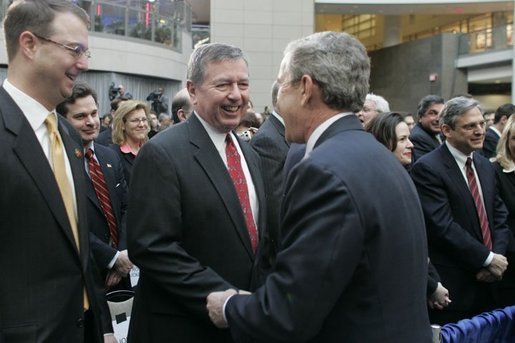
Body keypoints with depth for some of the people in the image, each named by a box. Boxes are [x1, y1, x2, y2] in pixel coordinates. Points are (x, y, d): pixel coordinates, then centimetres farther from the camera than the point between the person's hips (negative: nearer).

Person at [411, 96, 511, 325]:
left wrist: (498, 256, -5)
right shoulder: (427, 168, -14)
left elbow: (499, 216, 12)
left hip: (488, 281, 7)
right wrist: (488, 259, -14)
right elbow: (442, 226, -19)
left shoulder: (485, 166, 12)